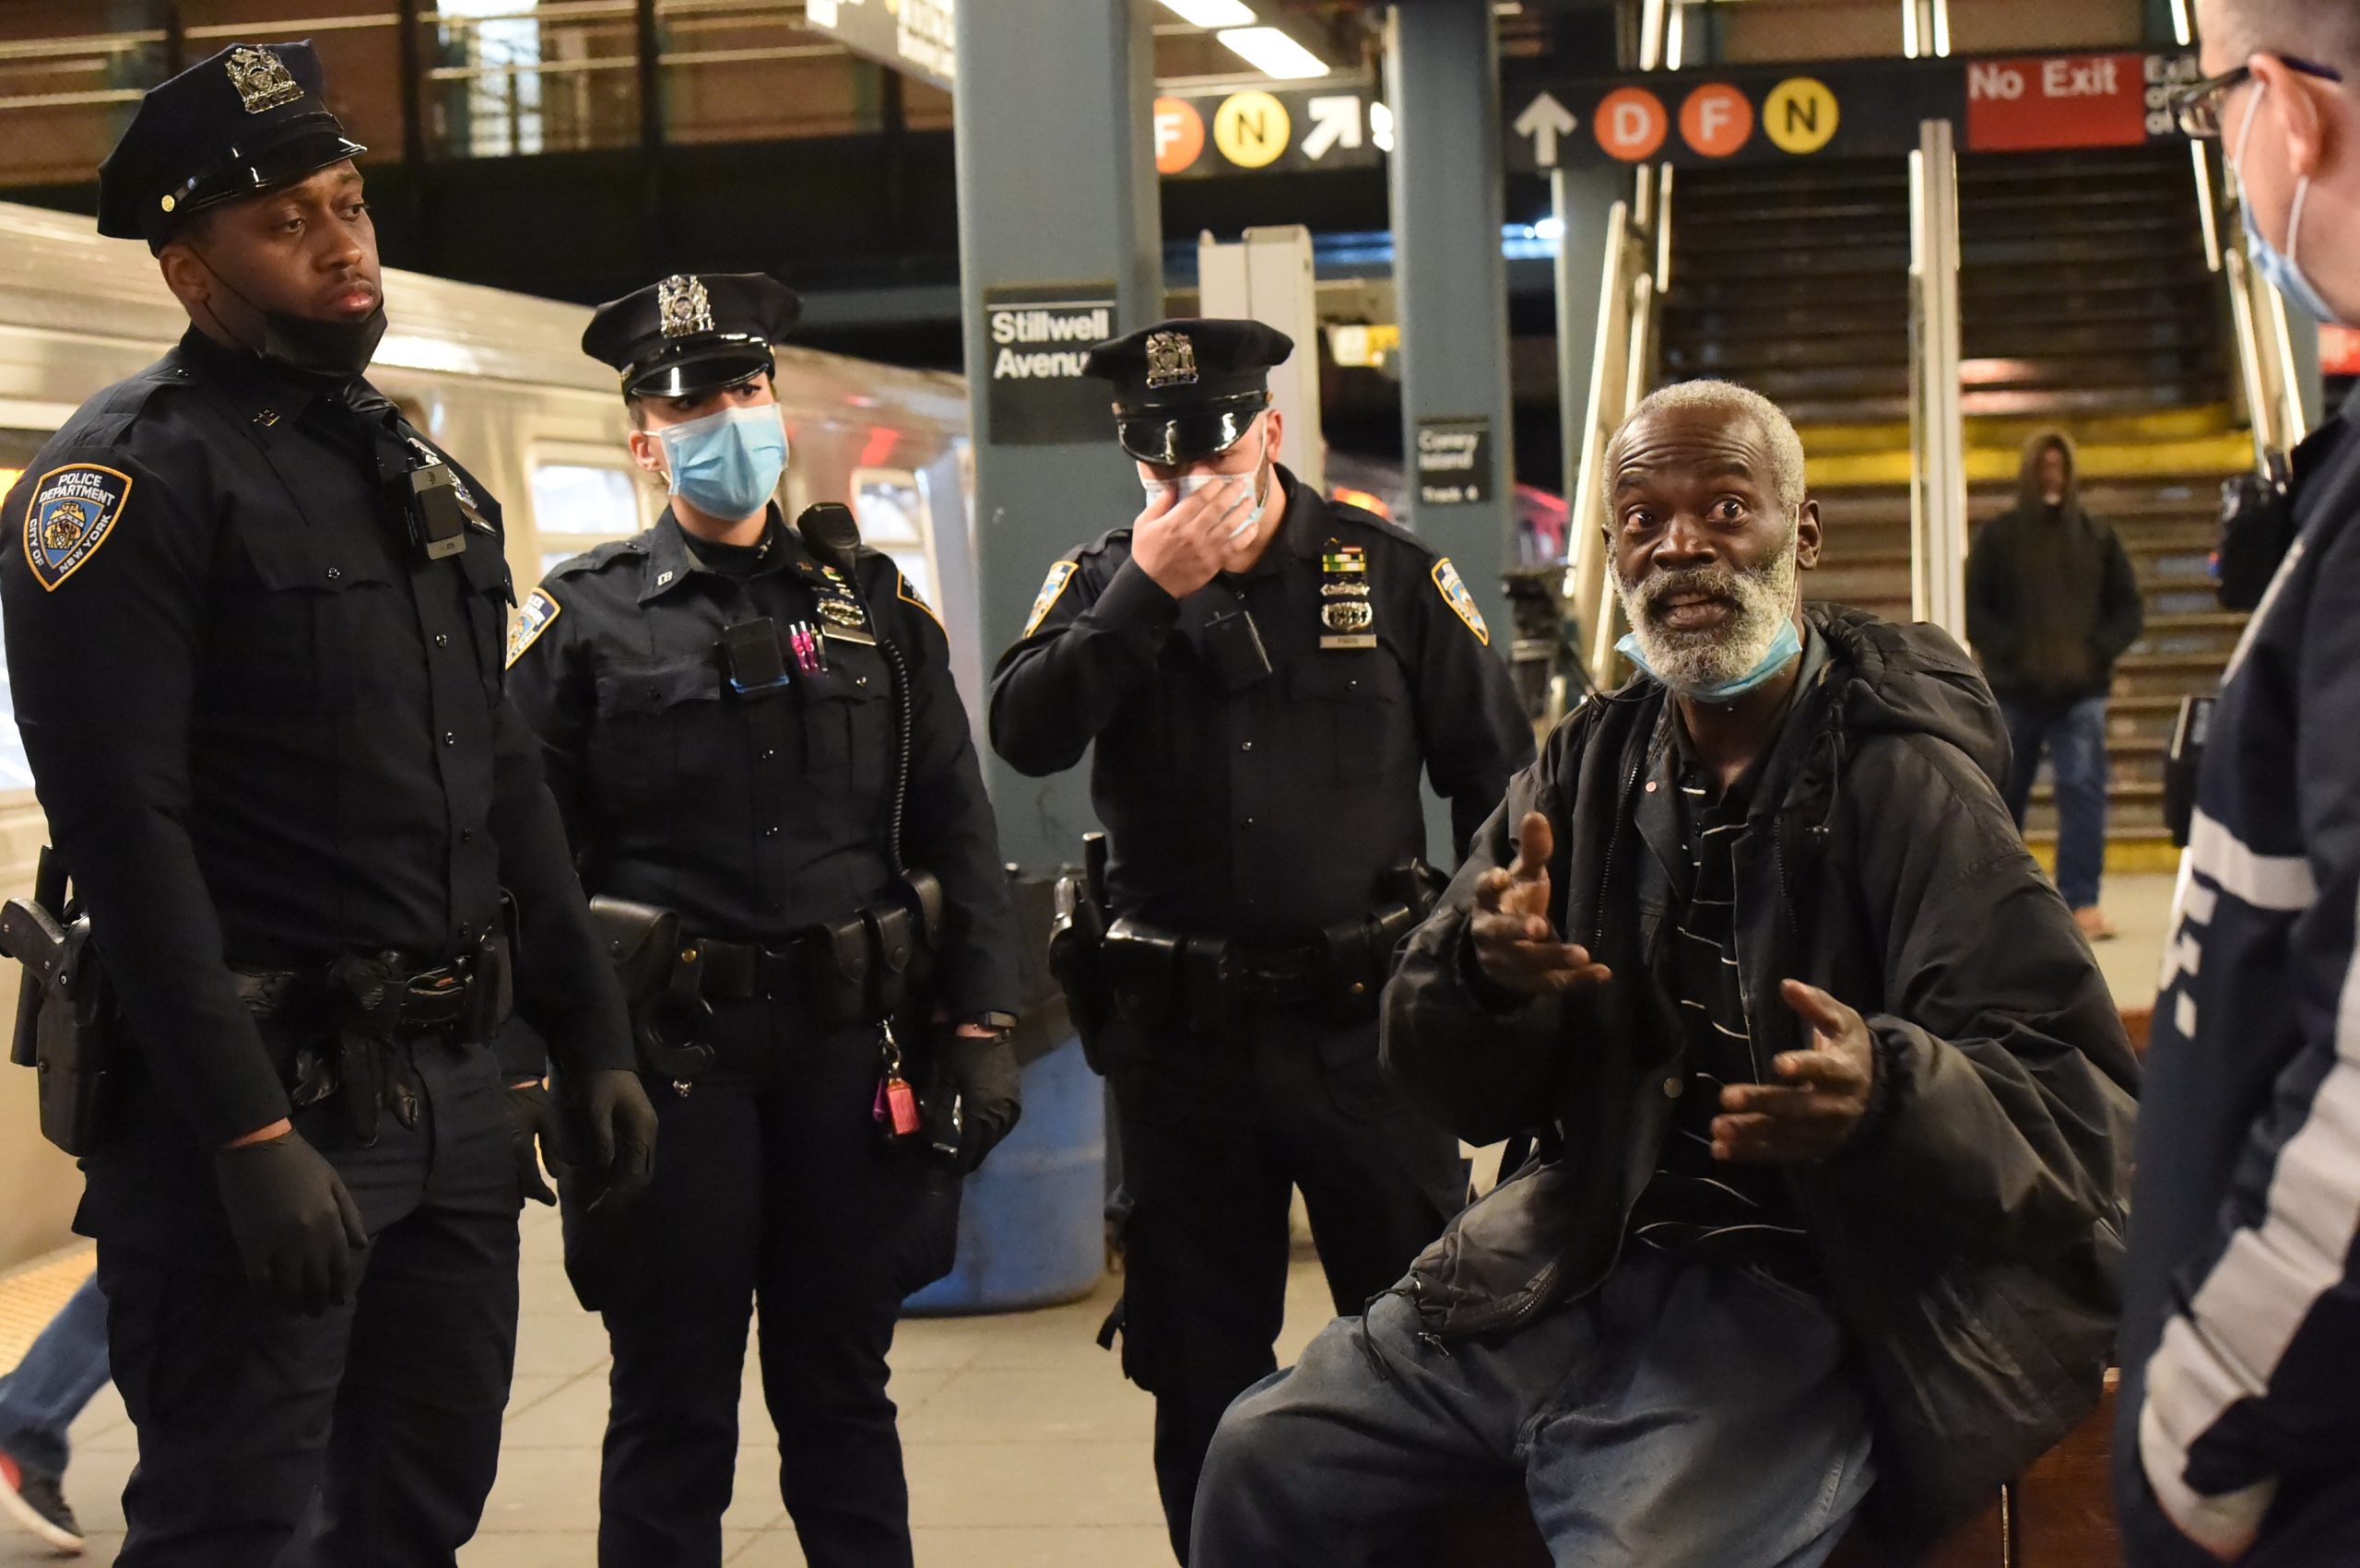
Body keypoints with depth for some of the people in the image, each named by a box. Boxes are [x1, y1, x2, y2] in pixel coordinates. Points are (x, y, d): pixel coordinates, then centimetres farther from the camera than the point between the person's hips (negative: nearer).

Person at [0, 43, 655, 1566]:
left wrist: (596, 1036, 13)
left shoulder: (422, 471, 16)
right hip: (265, 1099, -8)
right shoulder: (131, 477, -10)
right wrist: (251, 1135, -23)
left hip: (459, 1092, 8)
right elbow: (126, 835, -18)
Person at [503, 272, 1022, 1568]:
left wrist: (983, 1027, 2)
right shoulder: (587, 617, 1)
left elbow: (954, 831, 9)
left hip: (850, 1048, 2)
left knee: (841, 1390, 13)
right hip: (671, 1056, -2)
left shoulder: (871, 601, 10)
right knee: (672, 1405, 7)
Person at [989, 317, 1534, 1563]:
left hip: (1363, 1023, -1)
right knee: (1200, 1366, 12)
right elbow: (1024, 737, -13)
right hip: (1181, 1037, 2)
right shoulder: (1102, 585, 4)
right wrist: (1149, 592, -19)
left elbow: (1495, 778, 5)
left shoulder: (1390, 573, 1)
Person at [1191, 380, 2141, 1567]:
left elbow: (2081, 1106, -16)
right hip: (1570, 1266, 6)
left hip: (1793, 1303, -6)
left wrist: (1888, 1092, -37)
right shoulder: (1586, 764, 9)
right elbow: (1459, 1090, 10)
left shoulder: (1907, 786, -9)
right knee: (1266, 1455, -3)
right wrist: (1489, 970, -14)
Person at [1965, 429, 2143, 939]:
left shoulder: (2096, 537, 6)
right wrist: (2013, 654, -15)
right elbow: (1974, 611, -1)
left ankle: (2082, 901, -11)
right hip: (2014, 690, 0)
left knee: (2083, 790, -12)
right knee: (2003, 796, 9)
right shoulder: (1998, 536, 3)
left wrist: (2096, 651, -9)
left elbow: (2128, 610, 8)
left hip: (2080, 691, 0)